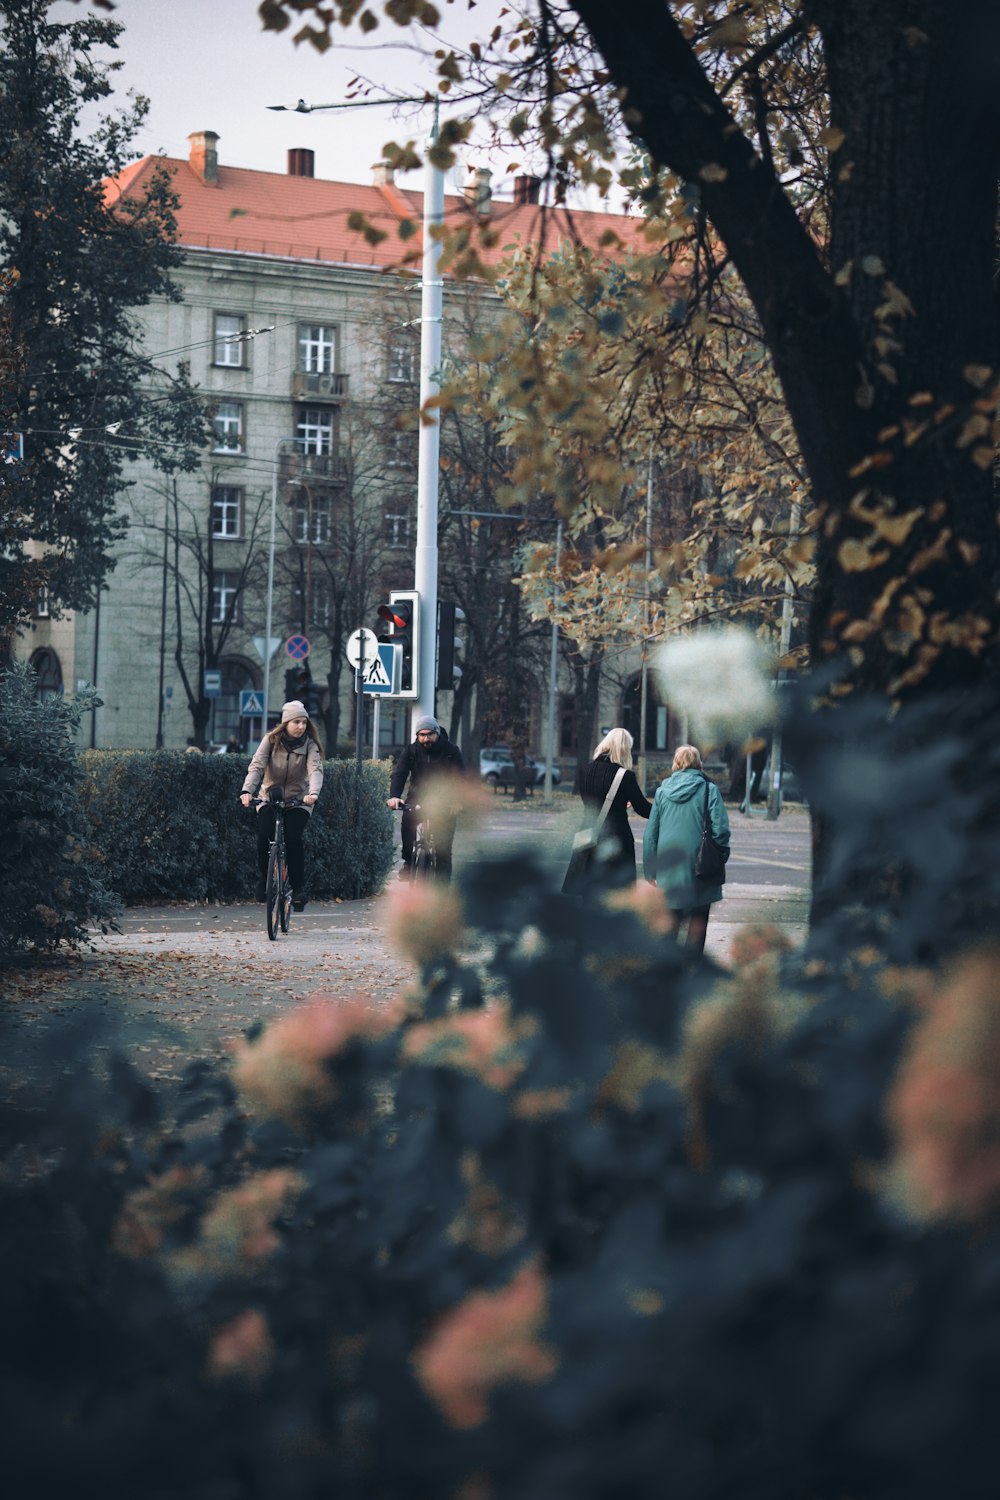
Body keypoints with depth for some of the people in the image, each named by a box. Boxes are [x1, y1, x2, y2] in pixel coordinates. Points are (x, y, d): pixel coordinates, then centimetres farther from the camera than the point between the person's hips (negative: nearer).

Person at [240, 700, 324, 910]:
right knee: (263, 834, -23)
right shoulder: (271, 740, -7)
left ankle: (298, 888, -8)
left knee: (294, 839, -22)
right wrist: (247, 791, -35)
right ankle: (263, 880, -2)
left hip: (298, 801, 0)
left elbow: (316, 770, -22)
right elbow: (257, 766, -18)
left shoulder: (309, 744, -7)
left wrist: (313, 793, -44)